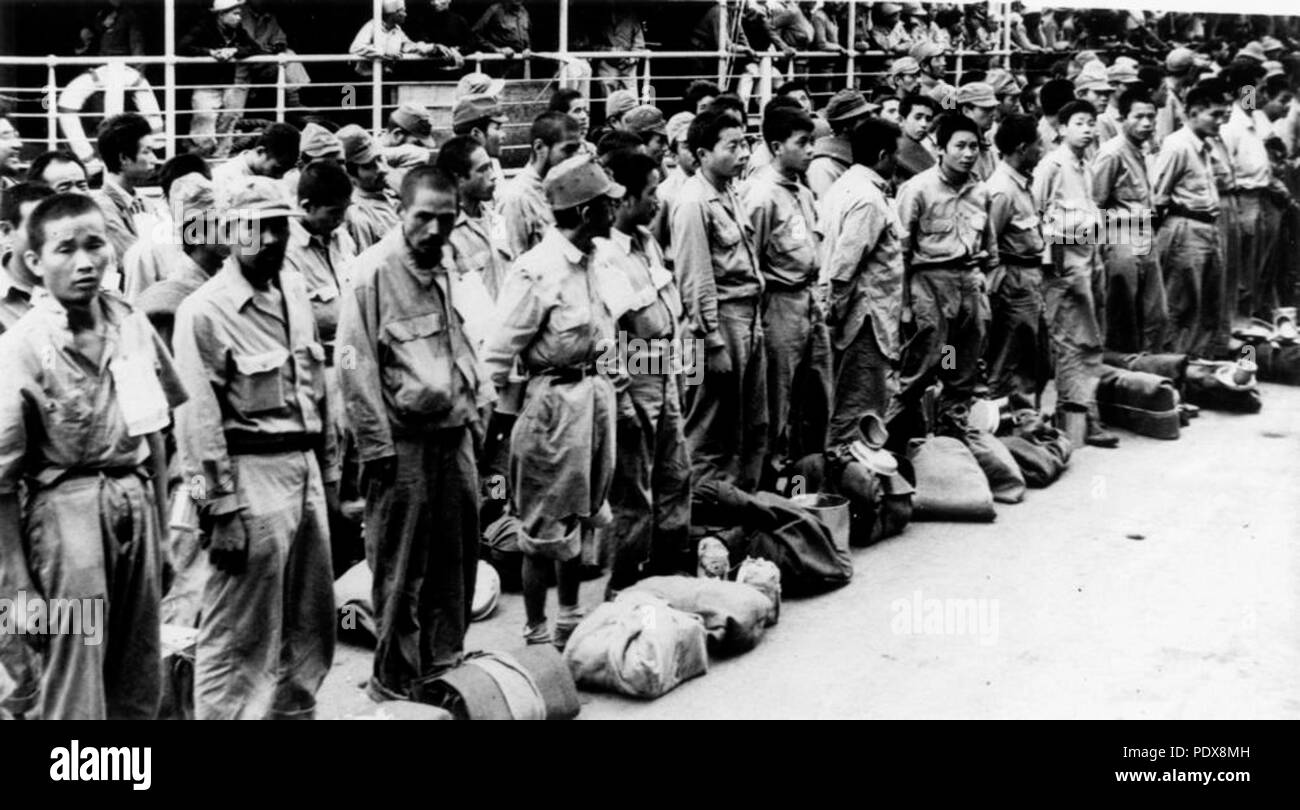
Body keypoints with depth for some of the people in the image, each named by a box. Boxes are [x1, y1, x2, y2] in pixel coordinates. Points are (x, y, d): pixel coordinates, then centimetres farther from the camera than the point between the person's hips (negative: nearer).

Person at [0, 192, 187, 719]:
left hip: (136, 501, 5)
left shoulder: (132, 326, 4)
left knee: (140, 685, 11)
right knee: (75, 690, -1)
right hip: (68, 510, -5)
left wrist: (160, 520, 13)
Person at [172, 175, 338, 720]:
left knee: (310, 623, 18)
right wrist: (219, 511, -17)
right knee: (239, 634, -2)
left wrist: (328, 469, 17)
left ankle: (295, 711, 34)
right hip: (251, 474, -8)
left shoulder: (295, 290, 10)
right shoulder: (205, 311, -12)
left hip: (303, 468, 8)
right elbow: (198, 418, -14)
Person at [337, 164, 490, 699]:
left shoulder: (445, 268, 11)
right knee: (401, 571, 2)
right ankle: (395, 683, 15)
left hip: (454, 434, 7)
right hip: (404, 440, -7)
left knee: (456, 560, 14)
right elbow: (358, 366, -13)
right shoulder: (375, 272, -12)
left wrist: (476, 408, 15)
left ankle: (445, 670, 28)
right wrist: (377, 445, -14)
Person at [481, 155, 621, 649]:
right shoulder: (538, 270, -19)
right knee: (546, 524, 3)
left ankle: (571, 621, 33)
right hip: (556, 399, -8)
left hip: (597, 390, 8)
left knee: (583, 515, 18)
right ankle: (537, 634, 17)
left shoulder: (594, 258, 4)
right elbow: (499, 351, -16)